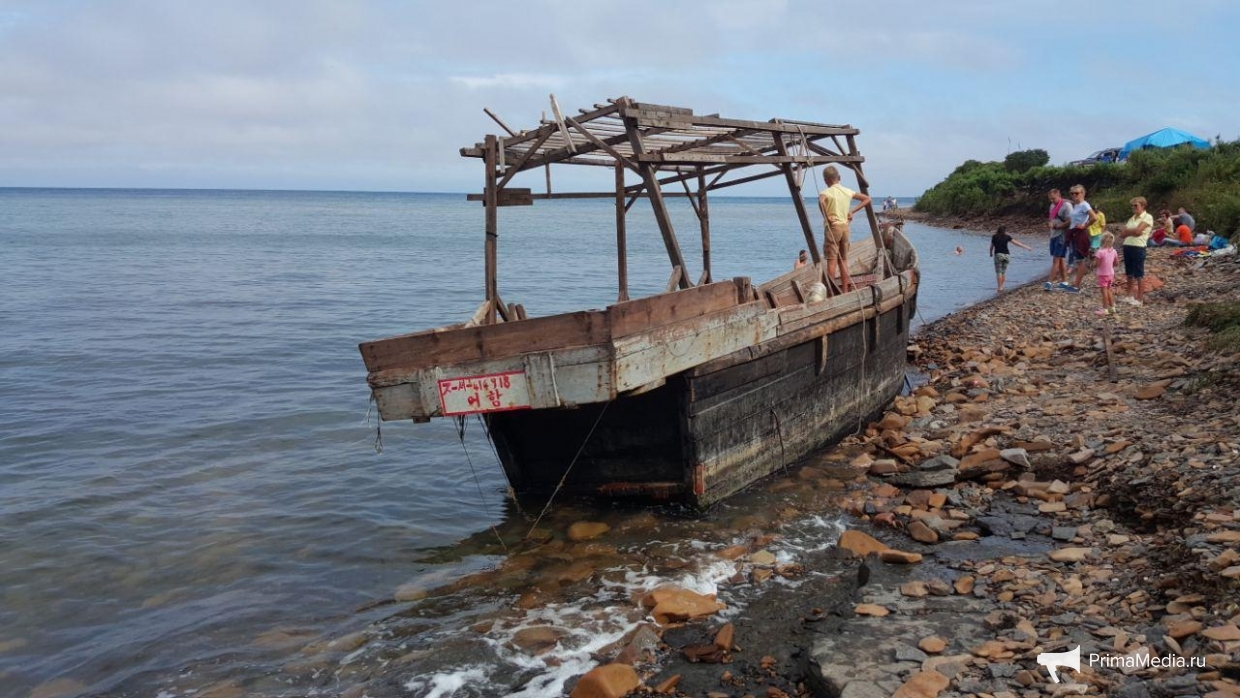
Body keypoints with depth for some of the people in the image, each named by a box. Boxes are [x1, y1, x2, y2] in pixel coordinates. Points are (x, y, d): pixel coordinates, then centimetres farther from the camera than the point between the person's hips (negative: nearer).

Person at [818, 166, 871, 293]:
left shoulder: (827, 192, -9)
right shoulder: (847, 191, 8)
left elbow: (821, 201, -33)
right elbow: (867, 199, 15)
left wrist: (826, 216, -19)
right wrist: (852, 211, 11)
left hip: (833, 226, -5)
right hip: (845, 226, 6)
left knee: (832, 260, -5)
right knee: (843, 260, 12)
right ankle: (845, 291, 14)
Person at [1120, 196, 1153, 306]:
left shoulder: (1147, 217, -6)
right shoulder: (1132, 218, 17)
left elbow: (1137, 231, -19)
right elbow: (1122, 234, 9)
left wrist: (1127, 231, -2)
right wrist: (1132, 231, -8)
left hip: (1138, 248, -8)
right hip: (1127, 247, 8)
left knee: (1139, 275, -1)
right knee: (1129, 274, 13)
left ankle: (1140, 298, 5)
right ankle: (1130, 296, 22)